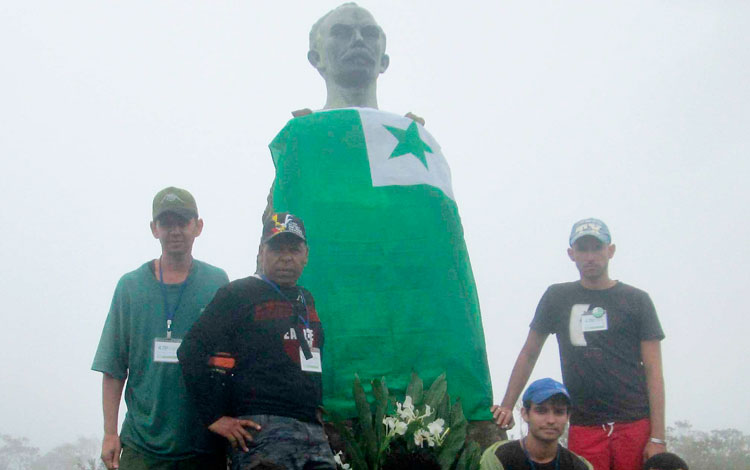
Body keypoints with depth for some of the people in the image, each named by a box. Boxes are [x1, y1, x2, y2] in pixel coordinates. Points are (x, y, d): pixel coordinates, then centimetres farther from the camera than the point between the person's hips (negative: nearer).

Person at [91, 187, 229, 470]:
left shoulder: (217, 283, 4)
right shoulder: (130, 285, 6)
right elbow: (114, 369, 5)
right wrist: (110, 433, 0)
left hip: (204, 443, 0)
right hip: (142, 444, 0)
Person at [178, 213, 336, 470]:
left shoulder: (307, 300, 20)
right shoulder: (238, 294, 0)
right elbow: (191, 350, -7)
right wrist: (214, 417, -11)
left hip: (313, 430, 7)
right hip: (261, 428, -6)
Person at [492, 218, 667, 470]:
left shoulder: (636, 300, 7)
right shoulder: (558, 297, 12)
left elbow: (653, 371, 3)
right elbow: (529, 354, 18)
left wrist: (658, 437, -5)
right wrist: (507, 406, 9)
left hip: (636, 425, -1)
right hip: (584, 428, 1)